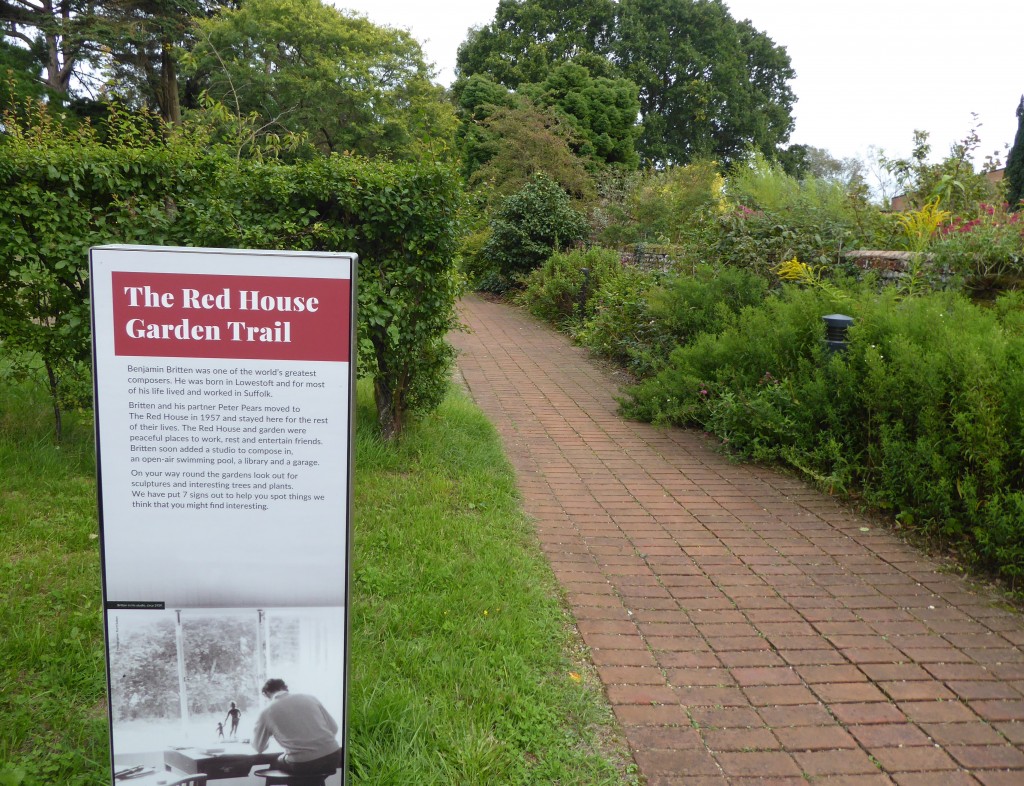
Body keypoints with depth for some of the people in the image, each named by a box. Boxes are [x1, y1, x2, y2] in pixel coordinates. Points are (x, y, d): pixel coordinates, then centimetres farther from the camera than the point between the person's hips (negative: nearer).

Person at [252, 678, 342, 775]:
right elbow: (333, 727, 13)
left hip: (302, 764, -2)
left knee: (276, 762, 27)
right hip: (331, 757, 2)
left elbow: (259, 747, 18)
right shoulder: (310, 698, 10)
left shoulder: (266, 712, 5)